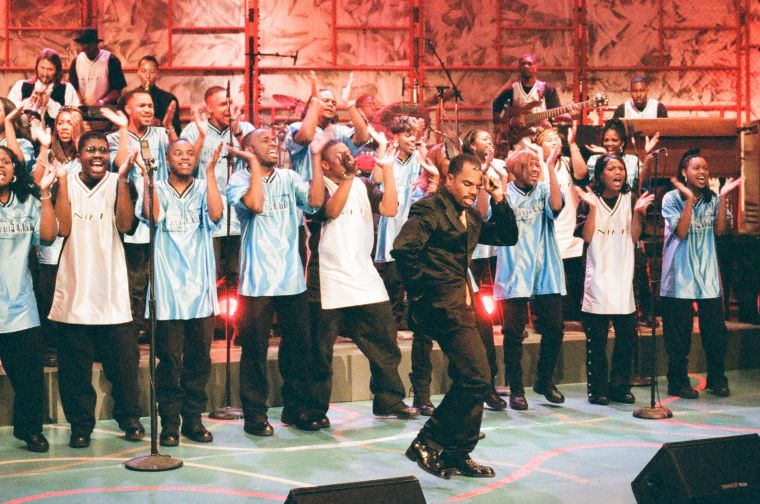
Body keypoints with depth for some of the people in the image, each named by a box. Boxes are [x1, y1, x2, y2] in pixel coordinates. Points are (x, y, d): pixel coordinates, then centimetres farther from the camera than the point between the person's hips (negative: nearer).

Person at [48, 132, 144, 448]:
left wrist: (123, 179, -15)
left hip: (111, 288, 0)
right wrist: (62, 184, -9)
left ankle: (130, 419, 18)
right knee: (75, 363, 4)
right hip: (75, 288, 0)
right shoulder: (66, 183, 5)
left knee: (123, 359, 1)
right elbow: (63, 228, -7)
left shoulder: (118, 183, 4)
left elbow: (125, 225, -10)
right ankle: (80, 425, 16)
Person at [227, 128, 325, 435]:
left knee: (299, 346, 10)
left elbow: (315, 200, -7)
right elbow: (255, 204, -22)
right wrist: (254, 163, -14)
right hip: (257, 281, -4)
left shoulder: (288, 178, 10)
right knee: (255, 350, 1)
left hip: (293, 279, 4)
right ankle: (254, 414, 11)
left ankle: (295, 409, 23)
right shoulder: (239, 180, -2)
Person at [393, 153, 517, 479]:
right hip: (442, 303, -10)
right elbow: (403, 248, -23)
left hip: (459, 303, 10)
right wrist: (420, 291, -16)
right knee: (476, 377, -12)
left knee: (468, 380, 13)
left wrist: (499, 200, 8)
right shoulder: (430, 208, -10)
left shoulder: (469, 215, 18)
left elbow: (508, 237, 20)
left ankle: (456, 456, 23)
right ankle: (427, 443, -2)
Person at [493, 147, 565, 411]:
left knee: (554, 329, 4)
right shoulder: (504, 193, 1)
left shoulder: (544, 190, 8)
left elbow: (556, 205, -14)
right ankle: (516, 390, 11)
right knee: (514, 334, 0)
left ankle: (545, 381, 25)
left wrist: (551, 168, -15)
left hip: (545, 273, 3)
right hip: (514, 273, -2)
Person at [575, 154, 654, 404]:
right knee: (597, 338, 0)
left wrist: (638, 212, -11)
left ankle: (619, 386, 16)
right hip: (598, 277, -3)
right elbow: (587, 237, -7)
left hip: (623, 276, 3)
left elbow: (634, 238, 3)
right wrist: (593, 208, -17)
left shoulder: (630, 199, 9)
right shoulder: (589, 200, 2)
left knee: (627, 335, 4)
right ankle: (598, 388, 8)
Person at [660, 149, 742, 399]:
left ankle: (717, 380, 18)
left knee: (715, 329, 5)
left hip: (708, 273, 4)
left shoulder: (712, 199, 11)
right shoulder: (672, 198, -3)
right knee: (680, 333, 0)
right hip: (681, 273, -4)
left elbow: (719, 230, -1)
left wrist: (724, 198, -7)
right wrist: (689, 199, -19)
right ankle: (678, 382, 9)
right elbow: (681, 232, -13)